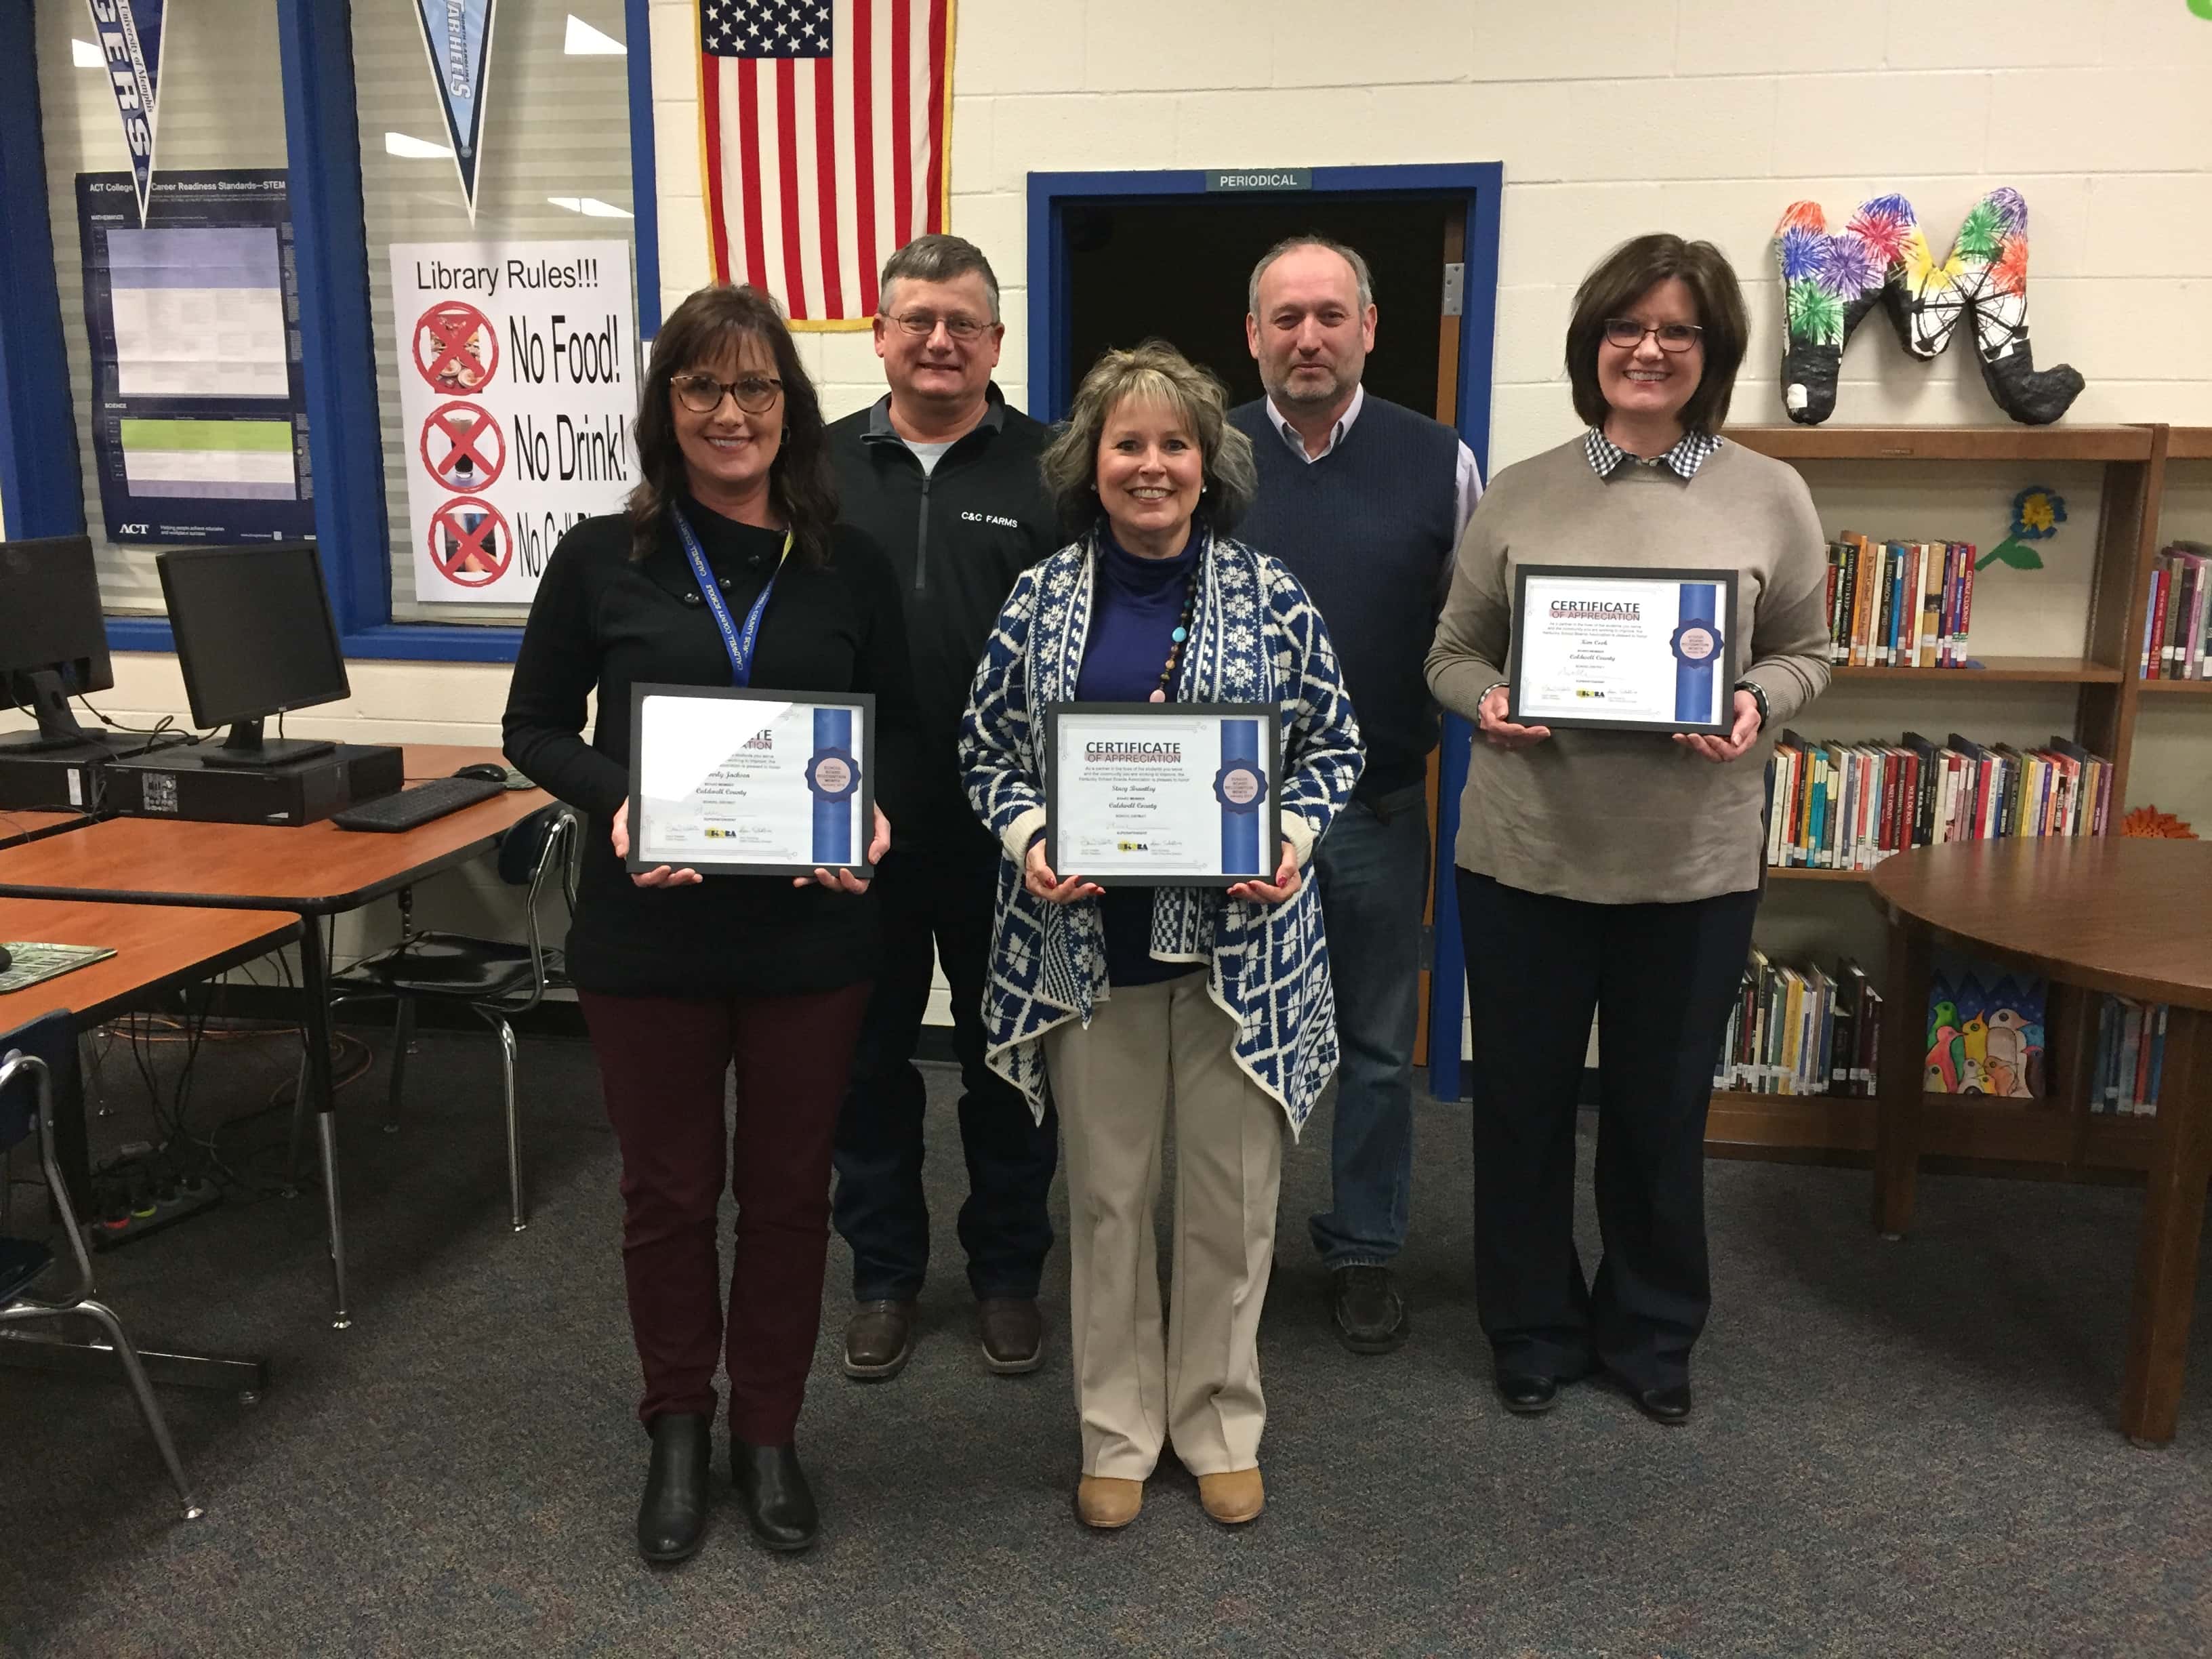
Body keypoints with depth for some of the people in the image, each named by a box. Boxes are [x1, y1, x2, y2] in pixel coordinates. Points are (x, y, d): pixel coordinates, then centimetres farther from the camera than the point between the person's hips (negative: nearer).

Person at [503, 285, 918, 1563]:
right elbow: (537, 727, 3)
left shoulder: (851, 566, 1)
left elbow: (903, 730, 7)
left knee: (789, 1188, 13)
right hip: (651, 930, 0)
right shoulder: (604, 559, -2)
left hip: (810, 930, 1)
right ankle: (679, 1431, 36)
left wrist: (874, 810, -14)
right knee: (669, 1190, 14)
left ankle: (769, 1432, 34)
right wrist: (616, 800, -16)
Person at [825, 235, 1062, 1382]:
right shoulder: (823, 466, 6)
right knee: (870, 1058, 13)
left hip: (1006, 829, -1)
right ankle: (883, 1274, 32)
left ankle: (1007, 1272, 30)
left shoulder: (1049, 470, 0)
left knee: (1008, 1058, 12)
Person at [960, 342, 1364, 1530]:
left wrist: (1293, 838, -13)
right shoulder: (1042, 598, 2)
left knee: (1233, 1192, 10)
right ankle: (1117, 1433, 30)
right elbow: (988, 751, 6)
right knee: (1108, 1194, 12)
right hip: (1089, 942, 1)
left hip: (1238, 939, 0)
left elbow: (1335, 743, 5)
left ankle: (1220, 1426, 31)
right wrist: (1028, 840, -12)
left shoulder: (1269, 596, -1)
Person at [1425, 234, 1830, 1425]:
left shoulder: (1770, 498, 2)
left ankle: (1653, 1334, 37)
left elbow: (1804, 654, 8)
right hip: (1526, 850, 0)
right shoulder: (1518, 496, 3)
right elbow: (1453, 652, 6)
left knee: (1662, 1109, 13)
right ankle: (1532, 1328, 33)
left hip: (1694, 861, 0)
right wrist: (1488, 701, -15)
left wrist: (1756, 708, -13)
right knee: (1522, 1102, 11)